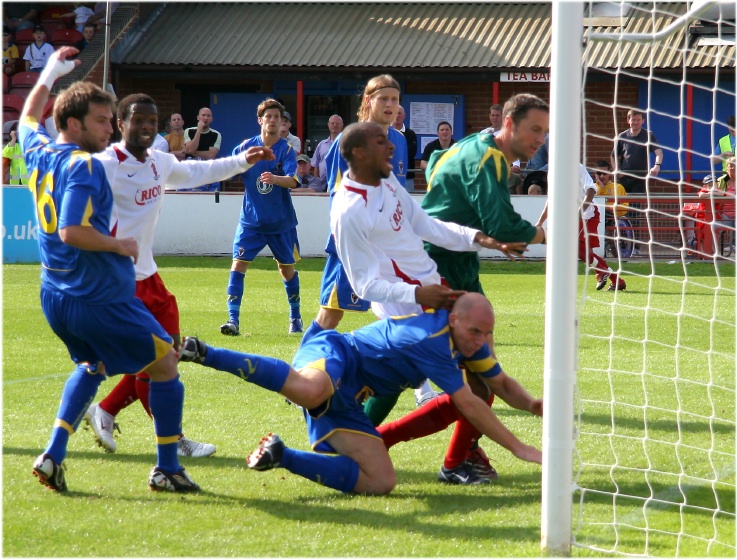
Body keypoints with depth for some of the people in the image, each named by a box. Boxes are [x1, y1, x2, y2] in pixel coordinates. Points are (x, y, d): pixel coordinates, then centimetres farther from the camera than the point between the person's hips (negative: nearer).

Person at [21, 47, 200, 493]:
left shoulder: (39, 152, 5)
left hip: (55, 298, 9)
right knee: (166, 363, 10)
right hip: (100, 299, -9)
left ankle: (53, 456, 15)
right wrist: (121, 245, -16)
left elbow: (28, 118, 29)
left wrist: (50, 75, 38)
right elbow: (73, 232, -30)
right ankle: (167, 469, 14)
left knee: (92, 365, 31)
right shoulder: (84, 168, -20)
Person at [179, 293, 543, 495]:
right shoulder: (433, 340, -20)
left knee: (381, 483, -6)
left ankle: (279, 455, 2)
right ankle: (203, 353, -28)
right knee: (311, 390, -47)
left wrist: (534, 405, 4)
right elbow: (469, 405, -22)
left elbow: (502, 383, 24)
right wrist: (518, 448, -19)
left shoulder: (466, 339, 9)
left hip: (344, 402, 9)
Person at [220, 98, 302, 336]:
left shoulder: (286, 149, -8)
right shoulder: (246, 147, -2)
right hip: (251, 220, 1)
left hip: (281, 221, 0)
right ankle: (233, 320, -13)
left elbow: (293, 181, -23)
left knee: (287, 268, 12)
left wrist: (274, 178, -43)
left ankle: (295, 317, 31)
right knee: (239, 263, -14)